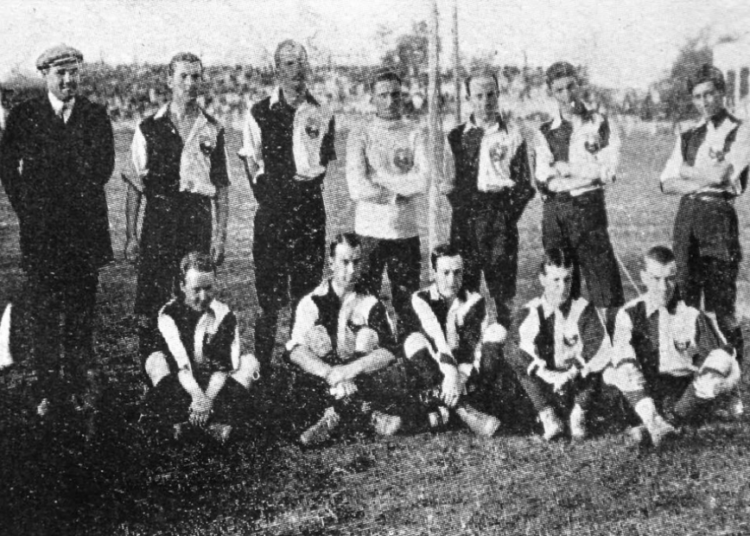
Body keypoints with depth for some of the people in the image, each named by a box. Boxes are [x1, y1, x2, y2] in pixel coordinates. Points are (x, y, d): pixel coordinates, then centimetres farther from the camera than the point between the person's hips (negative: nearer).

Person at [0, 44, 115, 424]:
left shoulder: (95, 115, 8)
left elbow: (103, 166, 1)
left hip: (85, 228, 1)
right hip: (40, 231, 0)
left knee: (82, 312, 4)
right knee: (43, 314, 1)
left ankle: (83, 389, 11)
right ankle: (48, 390, 8)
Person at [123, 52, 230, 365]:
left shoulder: (212, 130, 8)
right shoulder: (149, 128, 4)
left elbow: (222, 188, 10)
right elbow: (135, 185, 4)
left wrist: (220, 235, 2)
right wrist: (131, 236, -2)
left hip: (198, 218, 1)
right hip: (158, 218, -1)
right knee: (150, 303, -3)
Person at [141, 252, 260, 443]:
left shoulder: (224, 316, -7)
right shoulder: (169, 313, -11)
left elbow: (225, 365, -15)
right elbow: (178, 361, -23)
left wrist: (208, 398, -29)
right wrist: (197, 396, -35)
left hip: (215, 384, 1)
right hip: (182, 384, -1)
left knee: (249, 362, -21)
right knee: (155, 360, -26)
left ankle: (224, 422, -36)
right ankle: (178, 421, -40)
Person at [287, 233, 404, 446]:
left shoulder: (370, 304, 2)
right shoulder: (312, 302, 1)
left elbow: (388, 352, -9)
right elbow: (295, 350, -11)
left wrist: (349, 370, -25)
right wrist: (329, 373, -28)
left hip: (361, 381, 1)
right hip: (323, 386, -1)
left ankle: (334, 416, -23)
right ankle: (370, 411, -23)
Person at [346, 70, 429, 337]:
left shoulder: (414, 133, 7)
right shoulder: (360, 134, 1)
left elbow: (421, 183, -5)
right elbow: (357, 187, -9)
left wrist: (378, 181, -8)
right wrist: (397, 196, -7)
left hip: (406, 228, 2)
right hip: (370, 228, -2)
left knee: (406, 300, 5)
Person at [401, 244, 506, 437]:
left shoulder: (474, 300, 2)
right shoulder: (421, 300, -4)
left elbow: (476, 344, -12)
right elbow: (435, 338, -23)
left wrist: (462, 376, -30)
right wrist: (450, 372, -39)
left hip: (467, 372, 2)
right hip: (434, 372, -2)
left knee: (496, 331, -16)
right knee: (414, 341, -30)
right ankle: (465, 411, -47)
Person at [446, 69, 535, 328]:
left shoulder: (512, 134, 7)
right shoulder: (456, 136, 12)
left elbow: (524, 181, 6)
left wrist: (510, 211, -5)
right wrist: (460, 204, -2)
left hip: (501, 214, -1)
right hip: (465, 215, 1)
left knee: (502, 286, -4)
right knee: (464, 284, -1)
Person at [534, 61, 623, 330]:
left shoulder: (599, 124, 6)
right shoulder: (545, 133, 11)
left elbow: (606, 172, -4)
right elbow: (543, 181, 0)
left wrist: (564, 169, -3)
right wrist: (587, 174, -8)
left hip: (589, 209, -3)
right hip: (554, 212, 3)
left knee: (604, 282, -8)